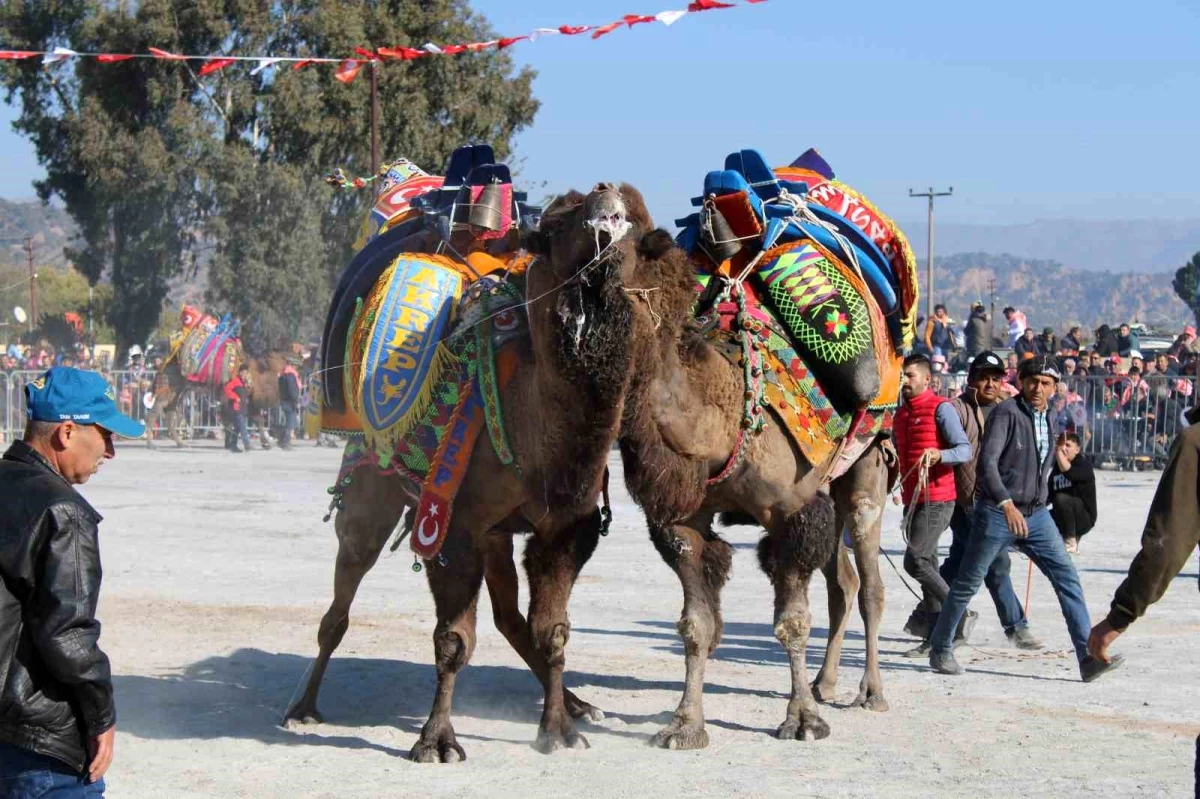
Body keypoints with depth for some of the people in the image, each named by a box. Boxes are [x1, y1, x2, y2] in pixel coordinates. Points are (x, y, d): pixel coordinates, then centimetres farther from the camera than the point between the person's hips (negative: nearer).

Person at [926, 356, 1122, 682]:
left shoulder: (1048, 422, 11)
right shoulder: (1006, 413, -12)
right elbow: (987, 462, -24)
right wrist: (1007, 504, -36)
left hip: (1036, 515, 6)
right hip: (996, 512, -6)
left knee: (1067, 578, -8)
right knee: (967, 583, 4)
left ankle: (1088, 657, -13)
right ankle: (940, 651, 20)